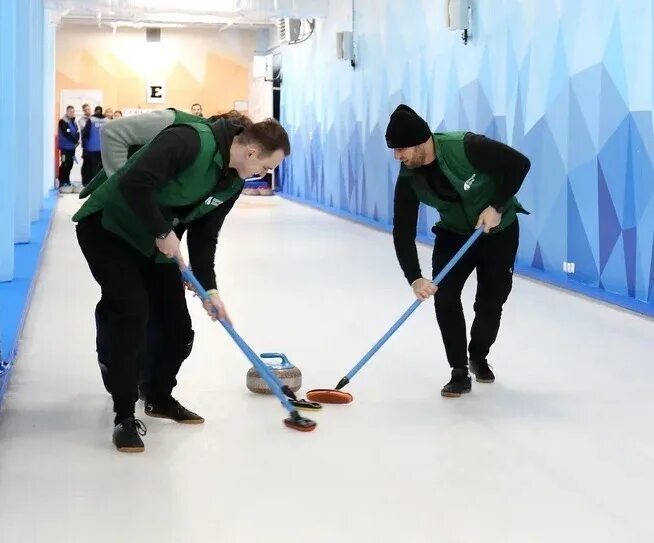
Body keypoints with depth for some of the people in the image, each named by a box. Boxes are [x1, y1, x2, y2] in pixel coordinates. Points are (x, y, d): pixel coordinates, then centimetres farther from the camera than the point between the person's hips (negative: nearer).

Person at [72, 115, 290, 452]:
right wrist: (163, 233, -26)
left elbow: (204, 235, 5)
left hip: (155, 241, 8)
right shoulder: (190, 141, -29)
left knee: (179, 329, 5)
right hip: (107, 226, -8)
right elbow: (133, 183, -35)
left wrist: (209, 288, -3)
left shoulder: (233, 182, -1)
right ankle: (125, 417, -9)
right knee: (132, 311, -20)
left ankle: (160, 398, 30)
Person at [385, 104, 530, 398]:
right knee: (444, 296, -14)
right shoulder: (409, 179, -19)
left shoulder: (466, 147, -32)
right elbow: (403, 231, -19)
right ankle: (460, 372, -3)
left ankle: (479, 357, 30)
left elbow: (519, 163, -26)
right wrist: (414, 278, -30)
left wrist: (496, 207, -26)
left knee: (491, 301, 1)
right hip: (454, 233, 3)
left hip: (499, 230, -3)